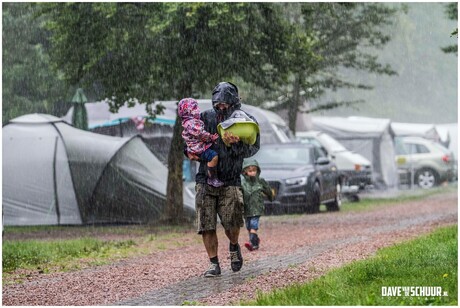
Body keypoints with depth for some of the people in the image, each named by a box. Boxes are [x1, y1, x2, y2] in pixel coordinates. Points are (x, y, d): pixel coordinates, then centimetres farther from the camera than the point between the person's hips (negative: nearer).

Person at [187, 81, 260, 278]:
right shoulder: (205, 117, 3)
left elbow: (253, 148, -9)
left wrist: (234, 144, -27)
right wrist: (191, 151, -8)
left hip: (230, 182, -2)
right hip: (205, 179, 2)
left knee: (231, 223, -11)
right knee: (206, 225, -3)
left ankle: (234, 247, 23)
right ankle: (214, 264, 7)